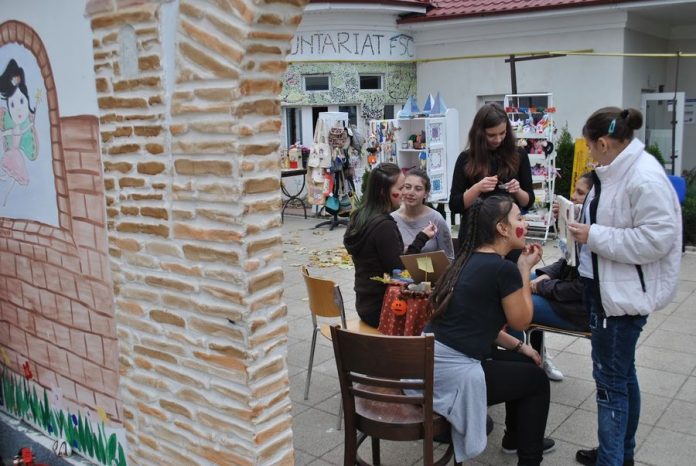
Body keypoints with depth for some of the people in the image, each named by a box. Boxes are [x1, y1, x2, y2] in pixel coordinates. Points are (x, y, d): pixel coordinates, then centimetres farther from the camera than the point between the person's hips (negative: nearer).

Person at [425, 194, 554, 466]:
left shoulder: (470, 259, 10)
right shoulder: (504, 268, -16)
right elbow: (521, 321, -2)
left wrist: (518, 346, 18)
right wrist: (525, 269, 3)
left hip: (429, 360, 9)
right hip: (450, 373, -9)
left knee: (523, 362, 26)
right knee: (536, 379, 13)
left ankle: (515, 438, 44)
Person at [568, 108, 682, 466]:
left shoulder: (645, 177, -21)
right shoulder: (616, 170, 10)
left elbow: (656, 238, -26)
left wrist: (594, 236, -22)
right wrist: (583, 223, 7)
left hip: (625, 292, -10)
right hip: (605, 287, 10)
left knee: (610, 377, -1)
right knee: (621, 373, 20)